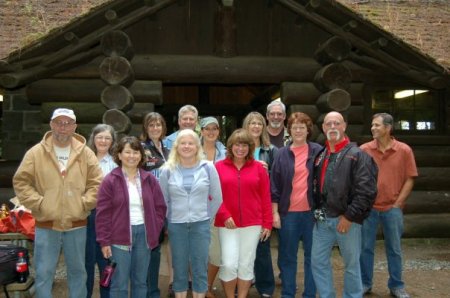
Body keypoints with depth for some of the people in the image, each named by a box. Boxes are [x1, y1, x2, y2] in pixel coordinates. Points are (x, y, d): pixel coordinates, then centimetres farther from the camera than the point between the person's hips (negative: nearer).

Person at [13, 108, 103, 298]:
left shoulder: (86, 153, 2)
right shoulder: (36, 153, -2)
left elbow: (97, 183, 3)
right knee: (44, 273, 7)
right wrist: (38, 203, -10)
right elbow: (21, 182, -1)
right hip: (46, 225, -1)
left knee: (78, 271, 15)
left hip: (76, 225, 1)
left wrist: (84, 203, -8)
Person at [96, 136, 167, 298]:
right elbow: (103, 213, -7)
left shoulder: (149, 179, 6)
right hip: (119, 237, -4)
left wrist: (155, 231, -1)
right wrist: (104, 241, -9)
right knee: (119, 284, 3)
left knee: (140, 281, 15)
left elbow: (160, 207, 10)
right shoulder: (110, 180, -6)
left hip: (143, 235, 4)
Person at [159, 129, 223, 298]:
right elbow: (163, 200, 7)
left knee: (200, 268, 7)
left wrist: (207, 217, 5)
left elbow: (217, 198, 4)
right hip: (176, 225, 1)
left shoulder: (208, 168, -3)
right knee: (179, 268, 10)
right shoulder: (168, 170, -1)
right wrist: (170, 218, 7)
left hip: (201, 225, 0)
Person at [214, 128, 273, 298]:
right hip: (227, 223, -1)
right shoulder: (219, 166, 0)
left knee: (246, 264, 8)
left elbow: (265, 197, 4)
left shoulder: (258, 168, 4)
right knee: (228, 264, -3)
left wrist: (267, 223, 2)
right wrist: (224, 215, -12)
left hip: (252, 223, 1)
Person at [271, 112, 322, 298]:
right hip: (288, 212, 1)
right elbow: (274, 186, 4)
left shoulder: (318, 151, 1)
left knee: (312, 255, 8)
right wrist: (275, 212, 0)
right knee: (287, 257, 9)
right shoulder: (282, 154, 3)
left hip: (312, 211, -1)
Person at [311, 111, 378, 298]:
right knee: (318, 261, 10)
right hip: (322, 219, 6)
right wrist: (317, 210, 6)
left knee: (351, 264, 8)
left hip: (347, 219, -6)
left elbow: (367, 190, -15)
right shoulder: (320, 156, 13)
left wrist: (349, 216, -16)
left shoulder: (357, 155, -8)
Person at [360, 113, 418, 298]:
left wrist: (397, 204, -4)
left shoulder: (404, 150, -3)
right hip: (368, 207, 0)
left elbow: (409, 179, 0)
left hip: (392, 208, 0)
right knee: (365, 248, 8)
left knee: (394, 249, 11)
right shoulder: (364, 149, -2)